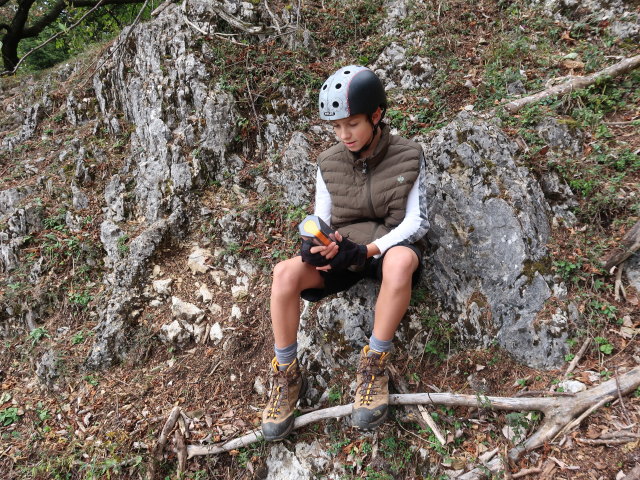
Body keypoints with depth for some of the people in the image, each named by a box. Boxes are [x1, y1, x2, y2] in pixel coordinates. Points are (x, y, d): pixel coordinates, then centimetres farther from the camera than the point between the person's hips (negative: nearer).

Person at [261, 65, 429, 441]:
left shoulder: (408, 157, -4)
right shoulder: (330, 164, 4)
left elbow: (416, 221, -8)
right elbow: (321, 220, 9)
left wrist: (367, 250, -23)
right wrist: (314, 244, -17)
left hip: (388, 246, -2)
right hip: (342, 251, 3)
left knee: (401, 261, -41)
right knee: (284, 274, -27)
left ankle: (374, 367, -23)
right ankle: (288, 377, -11)